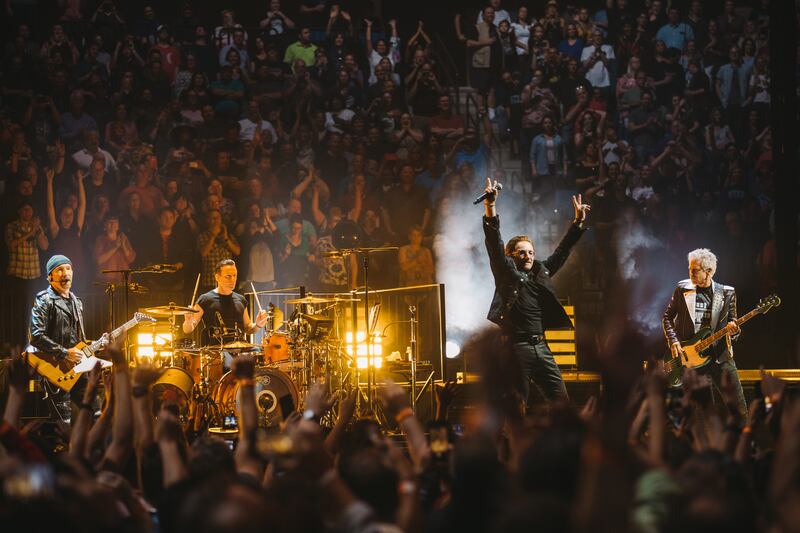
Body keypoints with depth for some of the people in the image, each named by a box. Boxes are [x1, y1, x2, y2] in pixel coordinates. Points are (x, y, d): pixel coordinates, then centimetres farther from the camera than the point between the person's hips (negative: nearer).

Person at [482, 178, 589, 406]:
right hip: (516, 347, -6)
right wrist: (490, 207, -21)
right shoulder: (506, 271, 3)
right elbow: (494, 243, -9)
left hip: (541, 347, 6)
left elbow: (562, 251, 27)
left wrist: (578, 222, 23)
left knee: (561, 400, 0)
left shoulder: (541, 272, 18)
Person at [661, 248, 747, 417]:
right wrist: (673, 340, -3)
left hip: (720, 356, 0)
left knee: (739, 409, -5)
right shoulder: (683, 289, 6)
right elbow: (667, 317, 12)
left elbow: (733, 324, 10)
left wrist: (733, 331, -14)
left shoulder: (726, 293, 5)